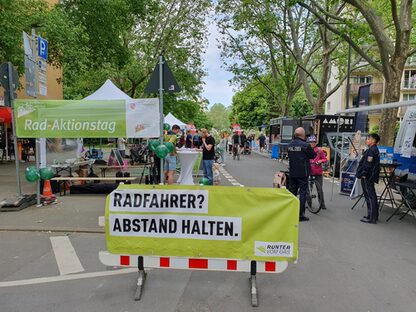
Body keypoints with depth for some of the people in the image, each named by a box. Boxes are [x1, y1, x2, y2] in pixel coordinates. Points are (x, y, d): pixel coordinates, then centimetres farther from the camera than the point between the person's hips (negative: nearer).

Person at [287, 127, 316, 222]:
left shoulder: (290, 145, 5)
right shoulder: (305, 145, -16)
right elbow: (313, 155, -5)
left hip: (292, 172, 6)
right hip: (302, 173, -6)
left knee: (292, 192, 15)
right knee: (303, 193, 1)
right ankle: (301, 215, 2)